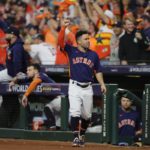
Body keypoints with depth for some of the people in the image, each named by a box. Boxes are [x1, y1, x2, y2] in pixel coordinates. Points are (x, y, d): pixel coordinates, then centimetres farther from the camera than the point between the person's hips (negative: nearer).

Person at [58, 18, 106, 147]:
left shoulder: (93, 55, 7)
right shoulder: (72, 51, -1)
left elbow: (98, 71, 12)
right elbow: (60, 41, -13)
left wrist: (102, 84, -1)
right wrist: (64, 27, -26)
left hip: (88, 88, 3)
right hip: (74, 87, -3)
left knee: (86, 115, 9)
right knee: (75, 112, -14)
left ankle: (82, 135, 27)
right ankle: (76, 137, -12)